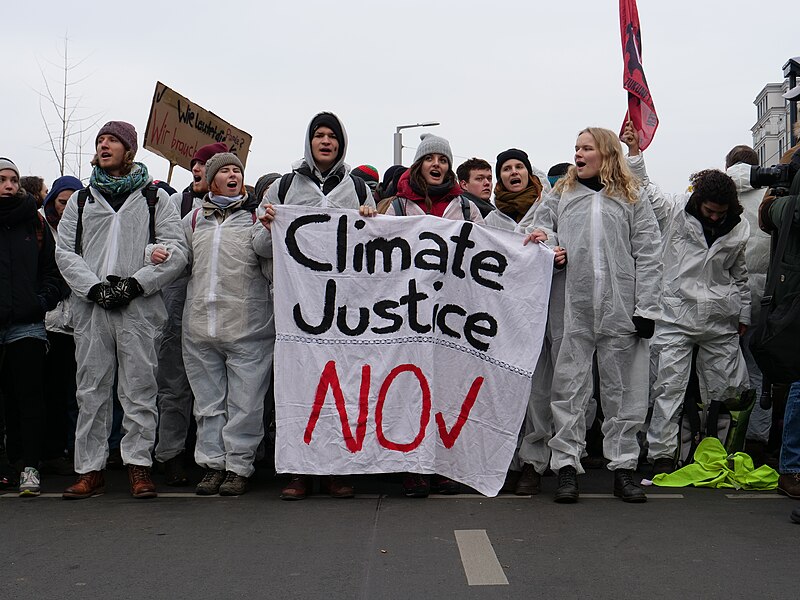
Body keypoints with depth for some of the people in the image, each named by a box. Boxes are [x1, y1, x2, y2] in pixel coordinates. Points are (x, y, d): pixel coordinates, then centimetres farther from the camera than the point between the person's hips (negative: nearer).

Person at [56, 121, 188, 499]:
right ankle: (90, 470, 10)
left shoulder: (155, 198, 10)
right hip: (90, 307, 3)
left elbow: (176, 251, 0)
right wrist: (95, 287, -8)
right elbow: (65, 251, 9)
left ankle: (139, 464, 6)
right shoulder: (80, 200, 17)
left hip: (140, 308, -2)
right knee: (91, 390, 4)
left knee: (139, 388, -1)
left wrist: (136, 283, -12)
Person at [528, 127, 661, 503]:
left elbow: (648, 255, 3)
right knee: (569, 387, 1)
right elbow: (541, 222, 25)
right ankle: (566, 466, 6)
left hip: (621, 309, -1)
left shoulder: (631, 197, 7)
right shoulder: (561, 193, 14)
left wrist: (646, 308, -5)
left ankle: (623, 468, 14)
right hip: (572, 308, 1)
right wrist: (541, 235, -1)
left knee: (623, 389, 5)